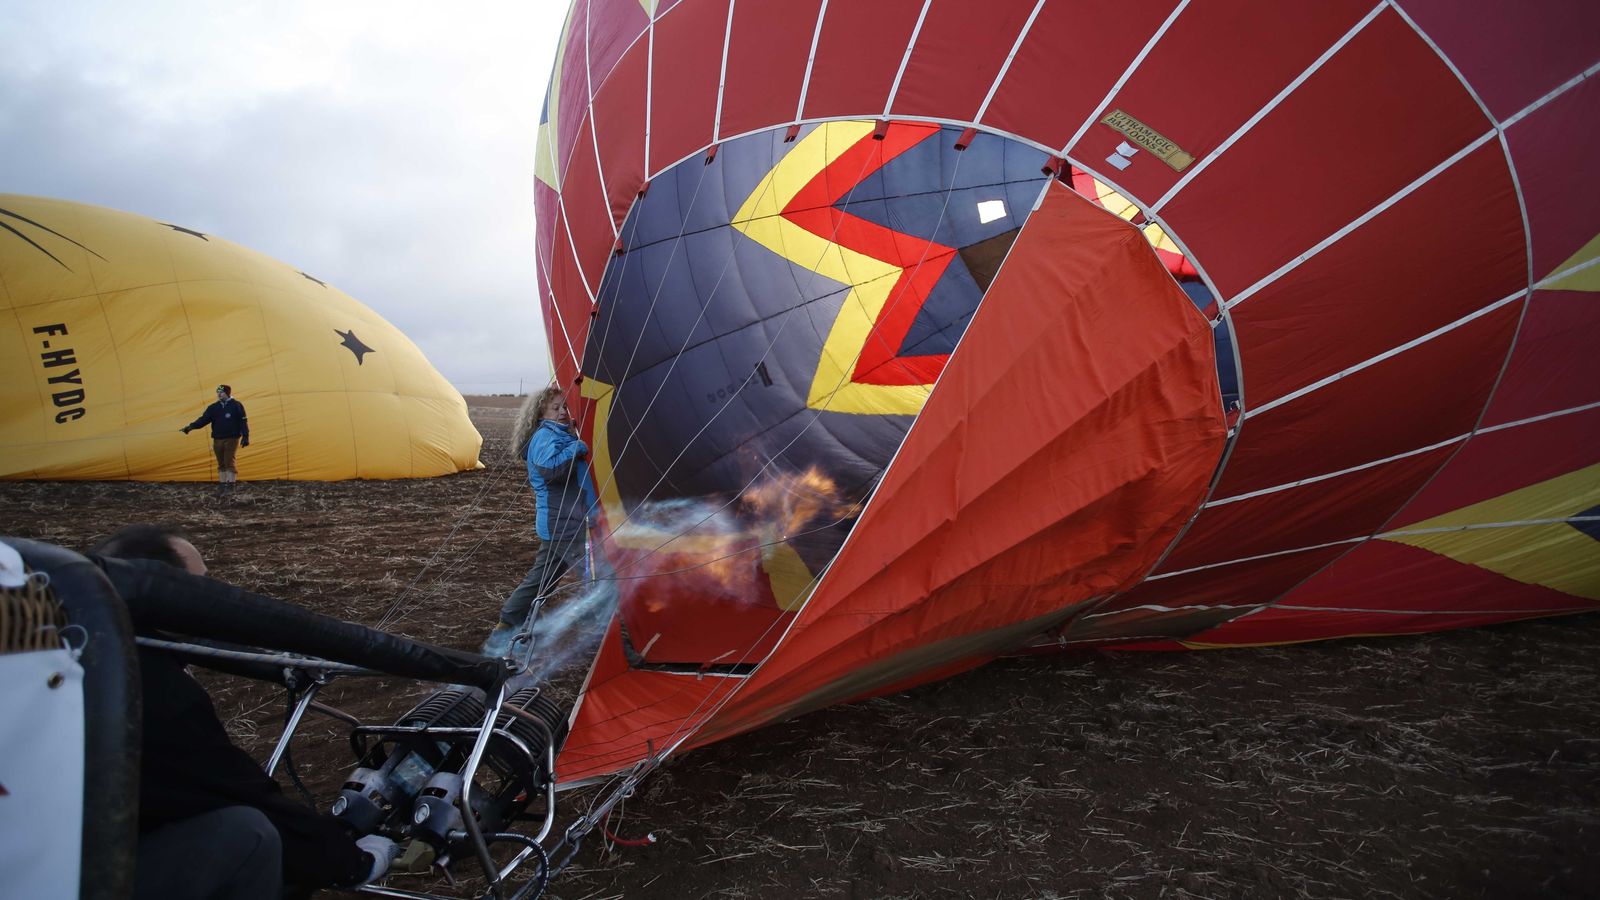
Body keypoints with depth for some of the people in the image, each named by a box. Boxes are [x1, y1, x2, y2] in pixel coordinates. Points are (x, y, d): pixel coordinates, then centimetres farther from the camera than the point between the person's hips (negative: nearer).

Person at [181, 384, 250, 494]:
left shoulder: (236, 405, -2)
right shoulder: (213, 407, 10)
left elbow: (243, 422, -4)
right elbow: (203, 419, 3)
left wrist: (245, 436, -8)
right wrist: (191, 426, -11)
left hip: (232, 439, -5)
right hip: (217, 440, 5)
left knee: (229, 462, -8)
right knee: (221, 464, 10)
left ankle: (231, 485, -2)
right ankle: (222, 484, 17)